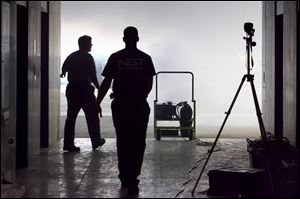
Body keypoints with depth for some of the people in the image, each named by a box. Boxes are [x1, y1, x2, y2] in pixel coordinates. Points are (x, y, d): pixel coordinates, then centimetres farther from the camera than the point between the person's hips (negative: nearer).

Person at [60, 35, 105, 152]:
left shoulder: (71, 56, 9)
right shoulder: (88, 57, -10)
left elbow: (63, 69, 12)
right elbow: (92, 75, -15)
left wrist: (63, 73, 33)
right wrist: (98, 87, -5)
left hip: (71, 89, 6)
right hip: (85, 89, -6)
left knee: (71, 116, 5)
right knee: (92, 116, 8)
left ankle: (68, 144, 2)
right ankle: (96, 141, 16)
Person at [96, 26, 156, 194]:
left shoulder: (115, 57, 1)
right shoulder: (145, 58, 1)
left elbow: (106, 82, -1)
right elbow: (149, 83, 6)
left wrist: (98, 103, 6)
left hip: (120, 105, 1)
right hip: (140, 106, -1)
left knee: (122, 142, 13)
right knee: (138, 144, 3)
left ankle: (125, 178, 20)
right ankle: (132, 181, -5)